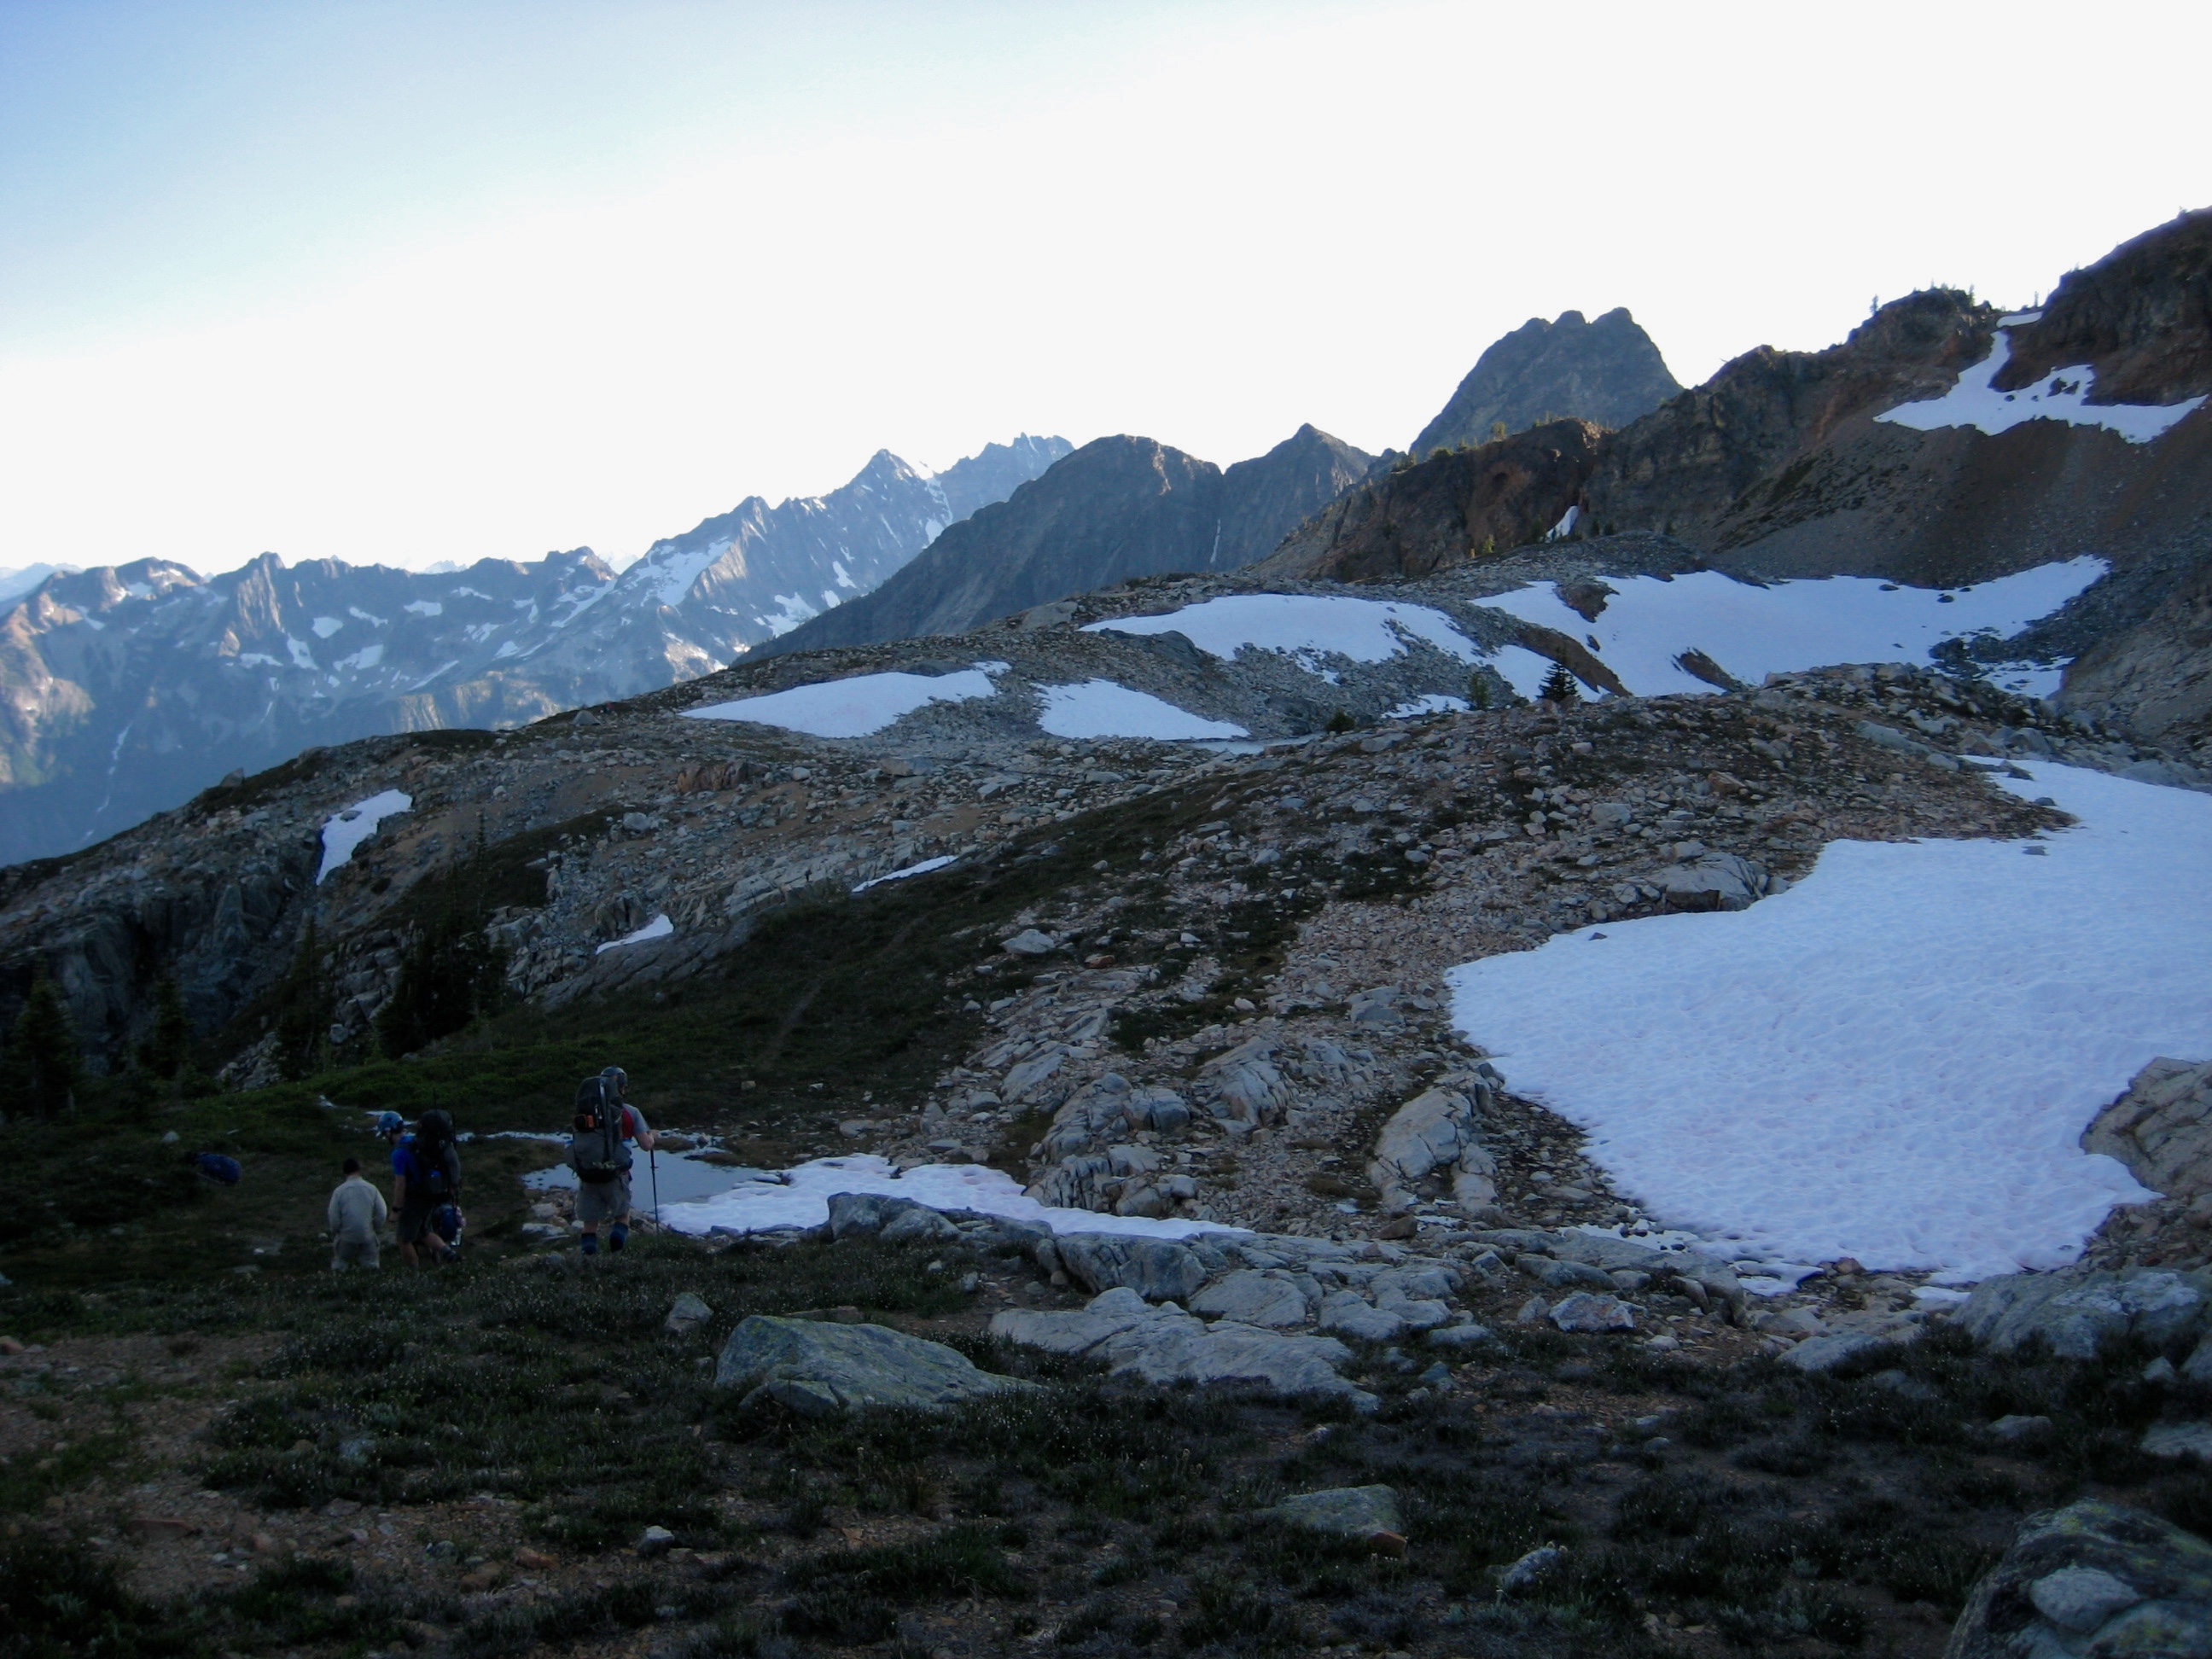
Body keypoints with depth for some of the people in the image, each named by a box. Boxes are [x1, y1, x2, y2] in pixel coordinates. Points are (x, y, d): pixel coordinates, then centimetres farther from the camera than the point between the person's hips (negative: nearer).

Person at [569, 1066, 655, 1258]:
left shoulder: (586, 1110, 8)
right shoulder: (630, 1112, 2)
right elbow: (647, 1145, 2)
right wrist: (651, 1135, 24)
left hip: (586, 1175, 2)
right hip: (615, 1175, -2)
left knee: (590, 1222, 15)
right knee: (622, 1214, 19)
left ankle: (589, 1255, 1)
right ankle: (619, 1233, -7)